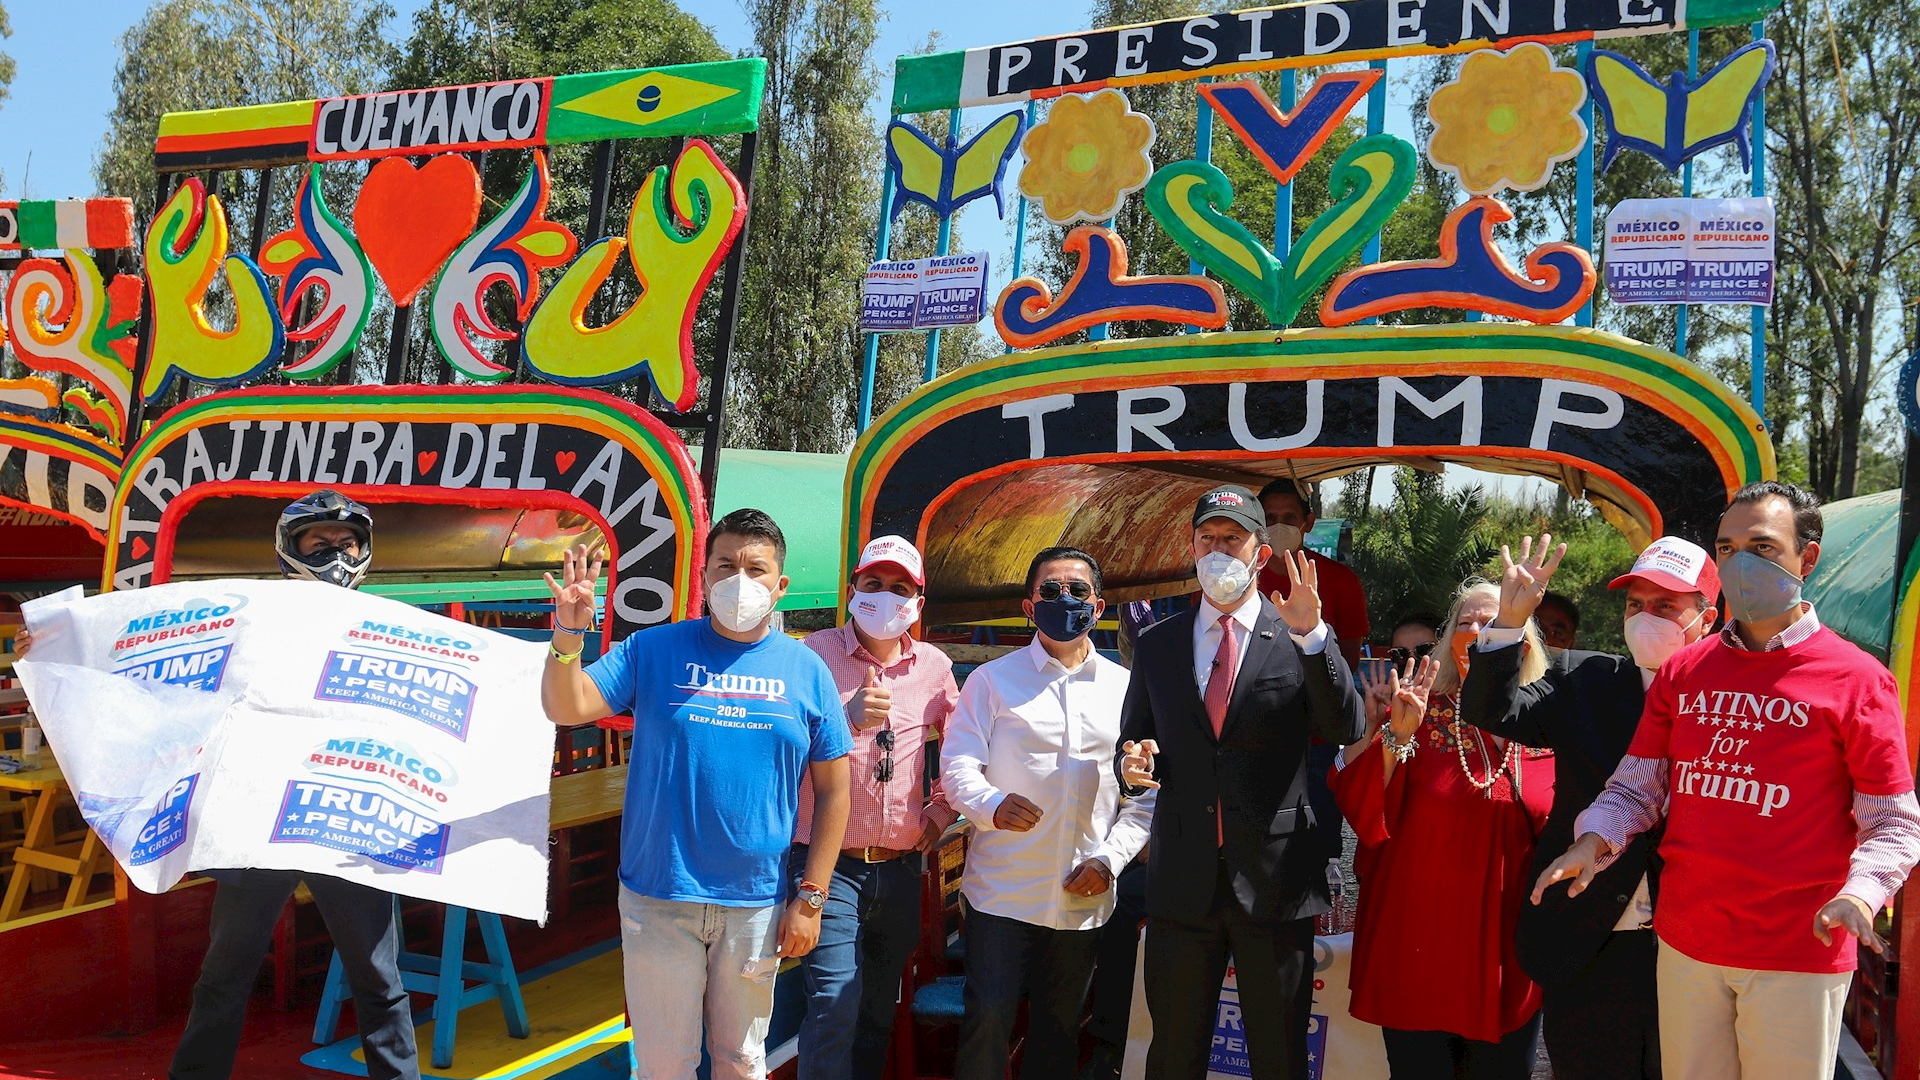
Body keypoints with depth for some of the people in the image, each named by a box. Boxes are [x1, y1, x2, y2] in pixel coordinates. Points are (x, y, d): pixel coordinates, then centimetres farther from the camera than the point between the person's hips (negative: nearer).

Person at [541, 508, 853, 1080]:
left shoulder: (806, 669, -1)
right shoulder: (653, 650, -2)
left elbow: (833, 790, 1)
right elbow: (566, 709, -9)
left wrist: (810, 899, -2)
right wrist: (568, 634, -27)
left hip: (757, 904, 1)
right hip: (658, 898, -1)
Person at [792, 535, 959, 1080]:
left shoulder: (934, 666, 6)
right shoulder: (816, 652, -4)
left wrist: (939, 812, 10)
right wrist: (847, 717, -28)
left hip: (900, 867, 4)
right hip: (828, 862, -4)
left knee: (880, 1009, 14)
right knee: (836, 1001, -14)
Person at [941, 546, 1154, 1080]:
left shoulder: (1124, 687, 7)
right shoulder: (993, 679, 1)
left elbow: (1148, 789, 7)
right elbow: (957, 765, -5)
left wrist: (1111, 858, -6)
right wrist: (992, 805, -26)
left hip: (1084, 896, 3)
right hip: (1002, 890, -2)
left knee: (1060, 1027, 15)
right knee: (987, 1021, -1)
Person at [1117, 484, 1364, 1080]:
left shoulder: (1302, 641, 0)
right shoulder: (1157, 644, 8)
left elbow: (1346, 729, -13)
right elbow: (1132, 743, 13)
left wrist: (1311, 634, -24)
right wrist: (1132, 763, -10)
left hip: (1274, 878, -2)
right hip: (1182, 879, 2)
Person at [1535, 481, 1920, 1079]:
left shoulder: (1855, 678, -6)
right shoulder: (1682, 670, 5)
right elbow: (1635, 788, 7)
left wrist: (1859, 894, -23)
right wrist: (1594, 840, -12)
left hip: (1799, 952, -3)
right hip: (1684, 942, 4)